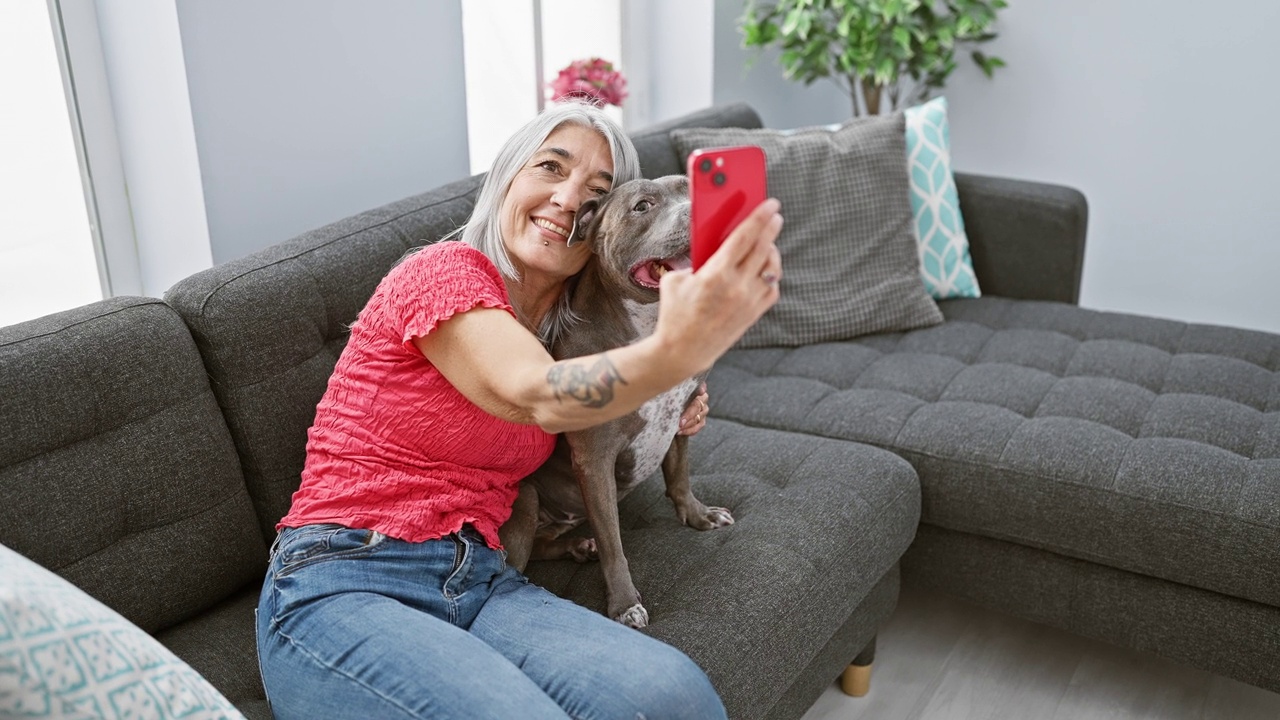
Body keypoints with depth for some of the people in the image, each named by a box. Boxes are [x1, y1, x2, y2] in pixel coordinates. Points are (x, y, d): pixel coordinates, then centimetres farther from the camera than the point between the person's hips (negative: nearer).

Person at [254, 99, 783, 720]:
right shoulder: (447, 269, -7)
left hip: (481, 586, 5)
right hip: (340, 588, -5)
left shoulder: (561, 331, 14)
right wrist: (672, 353, -46)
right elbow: (536, 396, -26)